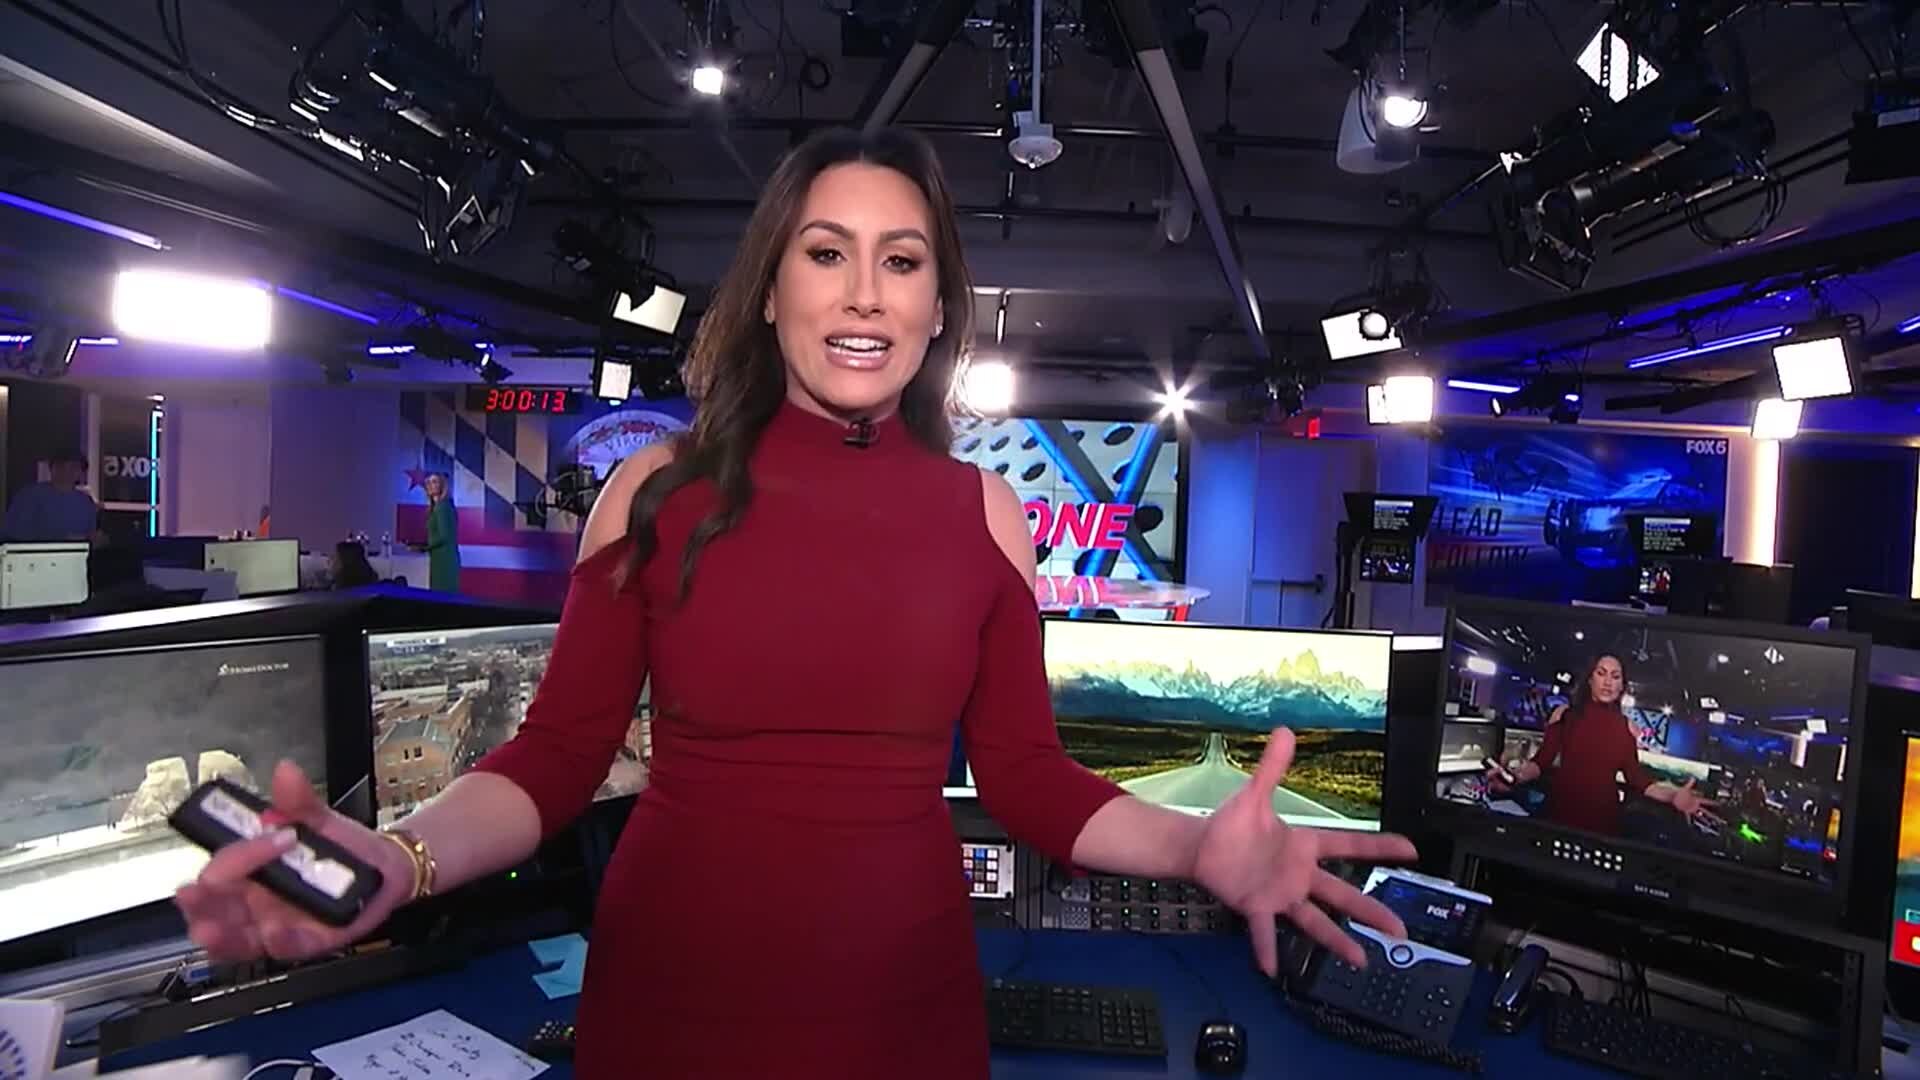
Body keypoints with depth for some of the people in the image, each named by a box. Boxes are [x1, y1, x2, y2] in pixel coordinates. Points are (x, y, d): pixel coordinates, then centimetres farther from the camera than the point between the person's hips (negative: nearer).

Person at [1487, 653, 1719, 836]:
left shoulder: (1626, 727, 6)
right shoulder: (1565, 714, 2)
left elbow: (1636, 777, 4)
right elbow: (1542, 760, -2)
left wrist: (1673, 795, -14)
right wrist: (1516, 775, -22)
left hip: (1603, 817, 1)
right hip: (1561, 811, -1)